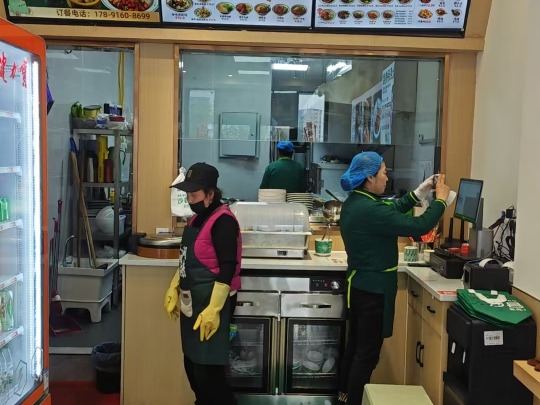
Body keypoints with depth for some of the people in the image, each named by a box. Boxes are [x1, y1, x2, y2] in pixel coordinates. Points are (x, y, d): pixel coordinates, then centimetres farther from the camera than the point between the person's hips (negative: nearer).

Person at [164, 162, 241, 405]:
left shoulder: (222, 221, -17)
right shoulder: (197, 218, 11)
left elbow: (227, 269, -22)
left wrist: (213, 310, -24)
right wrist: (173, 289, 17)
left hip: (211, 304, -9)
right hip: (192, 301, 9)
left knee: (208, 370, -5)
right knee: (192, 364, 17)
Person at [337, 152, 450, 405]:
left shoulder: (354, 202, 4)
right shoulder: (370, 210, -26)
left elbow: (392, 210, 16)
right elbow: (419, 227, -24)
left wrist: (420, 193, 11)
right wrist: (440, 200, -9)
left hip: (359, 285, 10)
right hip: (374, 289, -10)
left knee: (355, 345, 20)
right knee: (368, 352, 2)